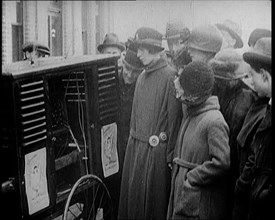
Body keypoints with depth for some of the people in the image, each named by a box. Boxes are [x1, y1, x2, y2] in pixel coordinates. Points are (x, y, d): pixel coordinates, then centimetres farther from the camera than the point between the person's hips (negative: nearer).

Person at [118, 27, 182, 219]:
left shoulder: (169, 76, -12)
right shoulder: (142, 77, 11)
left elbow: (174, 117, -15)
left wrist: (170, 156, -16)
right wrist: (133, 141, 14)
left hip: (156, 151, -7)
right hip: (135, 146, 7)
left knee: (153, 201, 2)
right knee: (132, 198, 13)